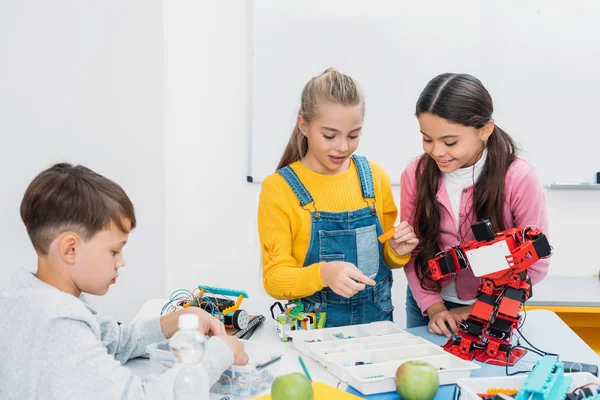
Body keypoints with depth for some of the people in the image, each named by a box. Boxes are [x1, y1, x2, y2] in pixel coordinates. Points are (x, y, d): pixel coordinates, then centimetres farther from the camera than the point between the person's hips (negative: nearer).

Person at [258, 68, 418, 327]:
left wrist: (396, 252, -6)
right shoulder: (279, 188, -7)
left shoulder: (375, 177, 3)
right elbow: (274, 278, -8)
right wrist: (323, 273, -25)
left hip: (376, 318, 3)